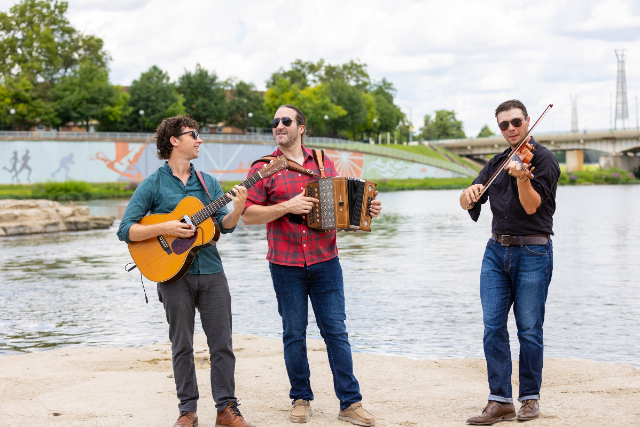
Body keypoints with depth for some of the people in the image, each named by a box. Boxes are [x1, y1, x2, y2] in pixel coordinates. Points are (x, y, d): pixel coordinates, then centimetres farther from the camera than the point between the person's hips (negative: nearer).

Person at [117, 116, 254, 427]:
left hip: (211, 273, 3)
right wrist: (165, 228, -18)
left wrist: (237, 209, -15)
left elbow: (225, 226, 5)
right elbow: (125, 230, -7)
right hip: (174, 275, -3)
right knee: (182, 346, 4)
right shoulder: (153, 185, -1)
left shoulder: (208, 183, 12)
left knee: (222, 343, 2)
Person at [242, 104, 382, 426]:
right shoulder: (265, 169, 1)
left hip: (325, 262, 2)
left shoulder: (325, 164, 10)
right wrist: (287, 207, -16)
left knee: (335, 331, 1)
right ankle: (301, 399, 20)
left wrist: (367, 210, 0)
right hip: (286, 265, -1)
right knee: (294, 334, 6)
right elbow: (248, 215, -5)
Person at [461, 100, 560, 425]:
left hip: (533, 253, -5)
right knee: (493, 327, -1)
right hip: (497, 251, 5)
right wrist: (469, 193, -17)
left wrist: (522, 177, -32)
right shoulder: (496, 163, 15)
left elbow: (531, 207, -14)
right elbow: (468, 203, 7)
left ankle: (530, 397, 14)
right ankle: (500, 401, 3)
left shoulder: (543, 159, -3)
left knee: (529, 328, 0)